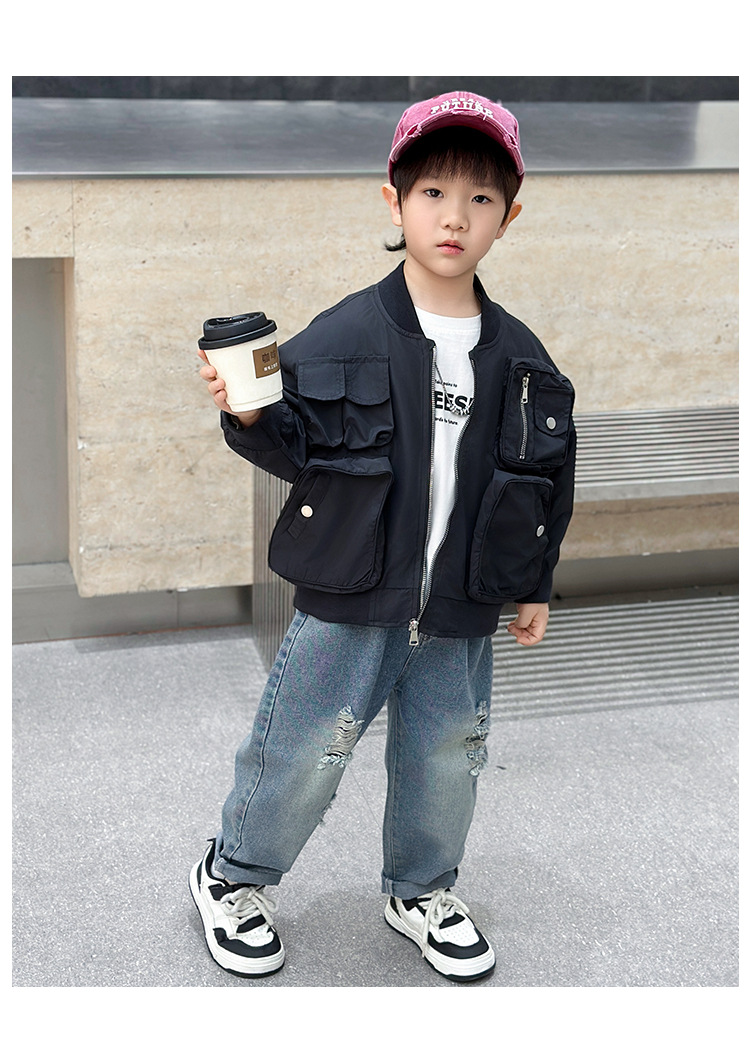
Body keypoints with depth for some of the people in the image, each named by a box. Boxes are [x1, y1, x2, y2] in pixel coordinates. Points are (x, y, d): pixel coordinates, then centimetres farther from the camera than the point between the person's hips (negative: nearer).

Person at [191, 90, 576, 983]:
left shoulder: (519, 358, 1)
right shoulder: (343, 335, -9)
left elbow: (547, 473, 10)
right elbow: (296, 446, -4)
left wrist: (536, 584, 14)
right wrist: (250, 416, -25)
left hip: (460, 607, 3)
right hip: (348, 595, -3)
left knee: (447, 757, 16)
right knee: (302, 752, 5)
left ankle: (420, 892, 42)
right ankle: (232, 879, 31)